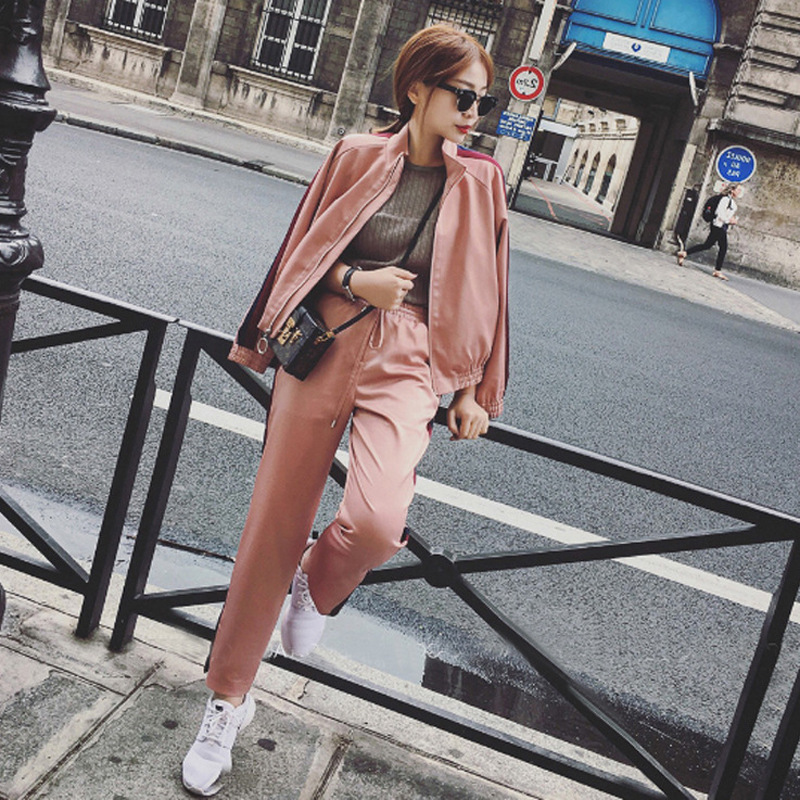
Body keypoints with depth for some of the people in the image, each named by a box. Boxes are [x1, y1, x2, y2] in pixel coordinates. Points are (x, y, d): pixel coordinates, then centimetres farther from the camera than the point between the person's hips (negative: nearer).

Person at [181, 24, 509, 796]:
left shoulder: (479, 181, 4)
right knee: (275, 523, 4)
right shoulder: (356, 156, 2)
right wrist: (355, 281, -8)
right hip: (324, 346, 1)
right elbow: (304, 249, 10)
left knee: (376, 520, -26)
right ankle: (229, 698, 25)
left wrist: (475, 391, 9)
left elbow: (482, 290, 10)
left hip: (406, 363, 0)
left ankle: (316, 586, 14)